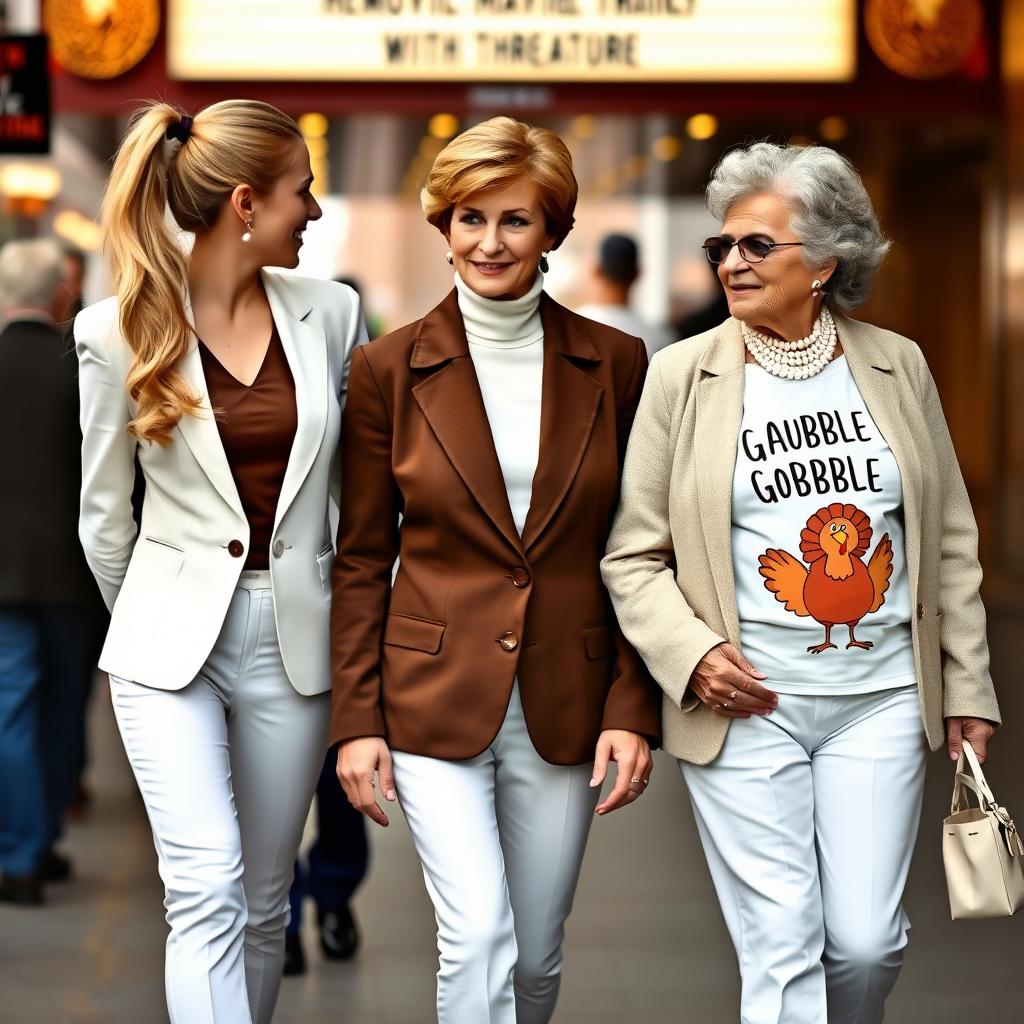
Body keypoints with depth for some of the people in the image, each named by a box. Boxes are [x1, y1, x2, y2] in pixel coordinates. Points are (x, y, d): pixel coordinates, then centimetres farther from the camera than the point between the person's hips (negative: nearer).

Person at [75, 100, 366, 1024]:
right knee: (207, 891, -13)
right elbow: (104, 512, 6)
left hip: (293, 635, 3)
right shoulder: (120, 331, -6)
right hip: (172, 635, -3)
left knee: (263, 901, 11)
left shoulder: (331, 315, 1)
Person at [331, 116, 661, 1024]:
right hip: (433, 698, -2)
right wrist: (357, 720, -3)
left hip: (566, 703, 2)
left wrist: (632, 710, -3)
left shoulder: (614, 366, 1)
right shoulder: (389, 370, -2)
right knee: (478, 941, -13)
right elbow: (362, 559, 2)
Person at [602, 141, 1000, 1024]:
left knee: (867, 943, 4)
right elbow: (635, 556, 2)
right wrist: (692, 653, -13)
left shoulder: (898, 365, 5)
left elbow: (950, 541, 10)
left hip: (882, 698, 2)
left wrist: (968, 686, 9)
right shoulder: (684, 375, -1)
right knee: (782, 950, -1)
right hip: (744, 702, -2)